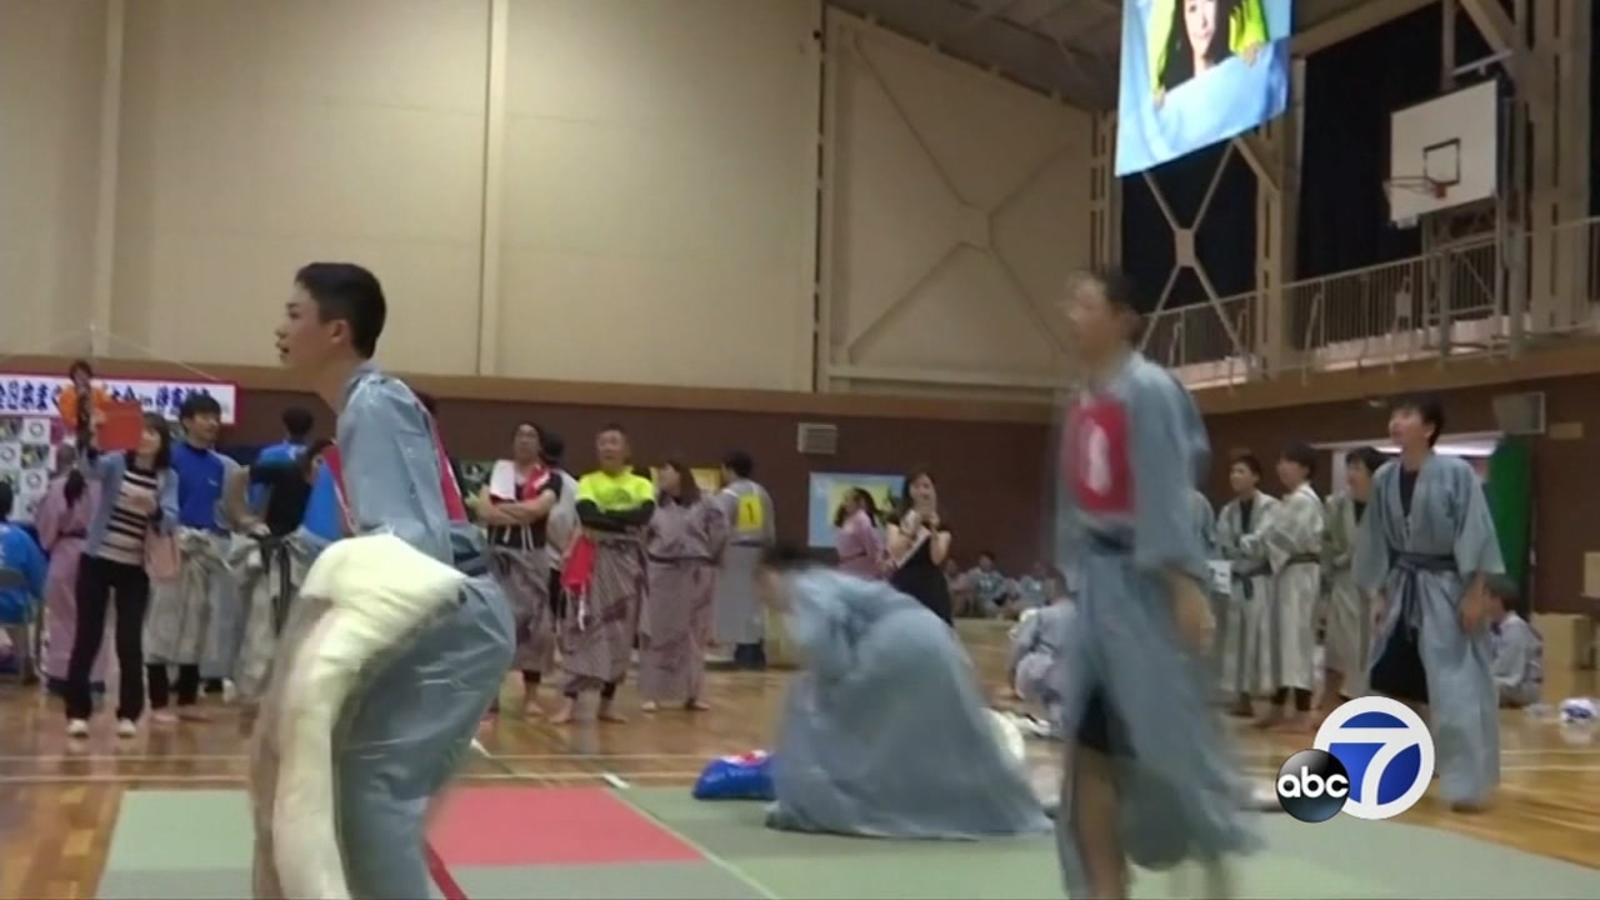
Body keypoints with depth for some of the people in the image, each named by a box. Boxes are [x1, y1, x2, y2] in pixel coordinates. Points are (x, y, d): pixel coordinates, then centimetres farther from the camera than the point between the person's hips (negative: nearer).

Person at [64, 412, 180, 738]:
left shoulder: (168, 478, 1)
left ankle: (129, 713, 11)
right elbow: (89, 468, -26)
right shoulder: (115, 462, -3)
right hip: (97, 559, -1)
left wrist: (153, 509, -34)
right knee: (87, 636, 0)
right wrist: (90, 442, -48)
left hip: (136, 568, 1)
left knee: (130, 640, 0)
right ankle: (77, 711, 7)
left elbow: (171, 521, -11)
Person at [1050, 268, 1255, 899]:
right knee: (1089, 748, 7)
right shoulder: (1082, 406, 10)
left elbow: (1168, 497, -18)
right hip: (1100, 587, 7)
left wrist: (1187, 588, -21)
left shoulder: (1150, 392, -13)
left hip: (1149, 587, -7)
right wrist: (1082, 583, 17)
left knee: (1177, 741, 0)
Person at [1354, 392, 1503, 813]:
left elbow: (1476, 535, -14)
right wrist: (1378, 593, 7)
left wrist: (1475, 594, -16)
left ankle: (1468, 784, 3)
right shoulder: (1385, 479, 1)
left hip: (1448, 590, -6)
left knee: (1458, 689, -6)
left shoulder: (1456, 473, -15)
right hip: (1403, 590, 6)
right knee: (1390, 683, 9)